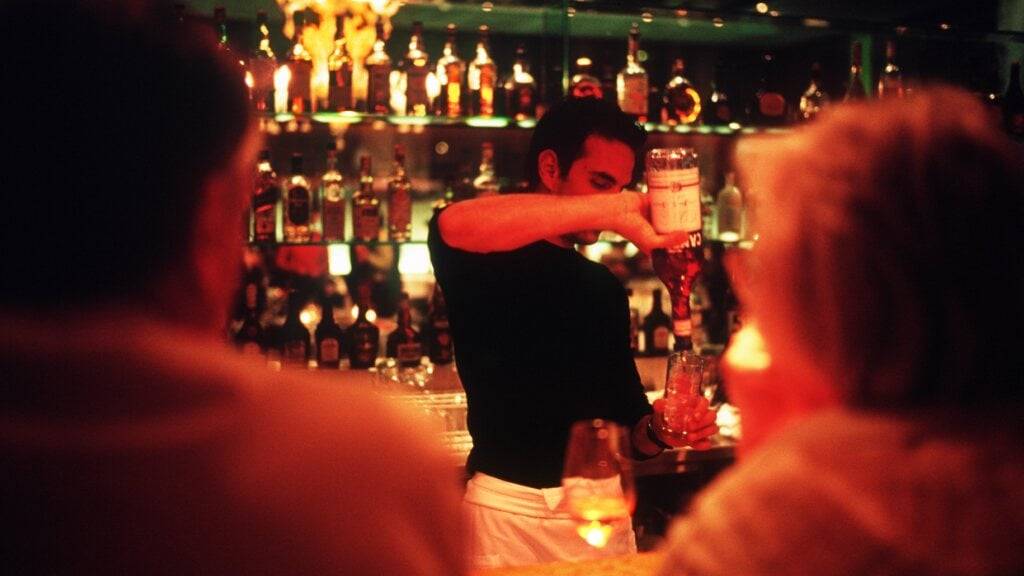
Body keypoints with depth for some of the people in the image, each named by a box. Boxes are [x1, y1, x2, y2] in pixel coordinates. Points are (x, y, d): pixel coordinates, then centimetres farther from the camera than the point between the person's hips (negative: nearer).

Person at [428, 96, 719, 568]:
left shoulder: (603, 288, 14)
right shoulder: (492, 262, -6)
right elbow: (452, 225, -32)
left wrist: (658, 431, -6)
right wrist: (611, 211, -36)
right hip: (512, 508, -6)